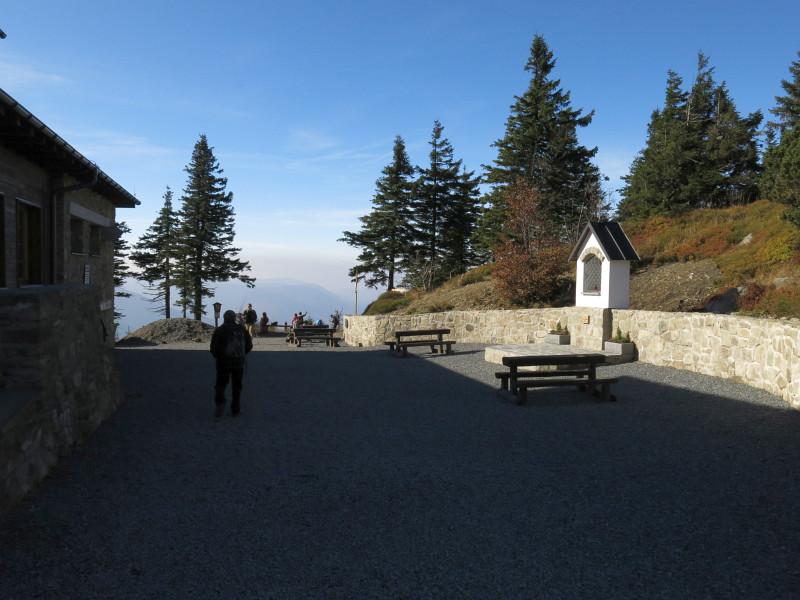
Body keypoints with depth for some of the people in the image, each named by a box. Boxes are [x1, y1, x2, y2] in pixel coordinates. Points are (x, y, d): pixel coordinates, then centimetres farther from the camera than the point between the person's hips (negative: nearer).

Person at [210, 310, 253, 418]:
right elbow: (249, 345, 7)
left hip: (223, 362, -2)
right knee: (237, 386, 13)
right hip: (239, 362, 2)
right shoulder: (242, 330, 3)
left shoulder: (219, 330, -6)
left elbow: (214, 348, -9)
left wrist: (218, 357, 8)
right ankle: (235, 409, 15)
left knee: (220, 384, 8)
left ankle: (220, 403, -12)